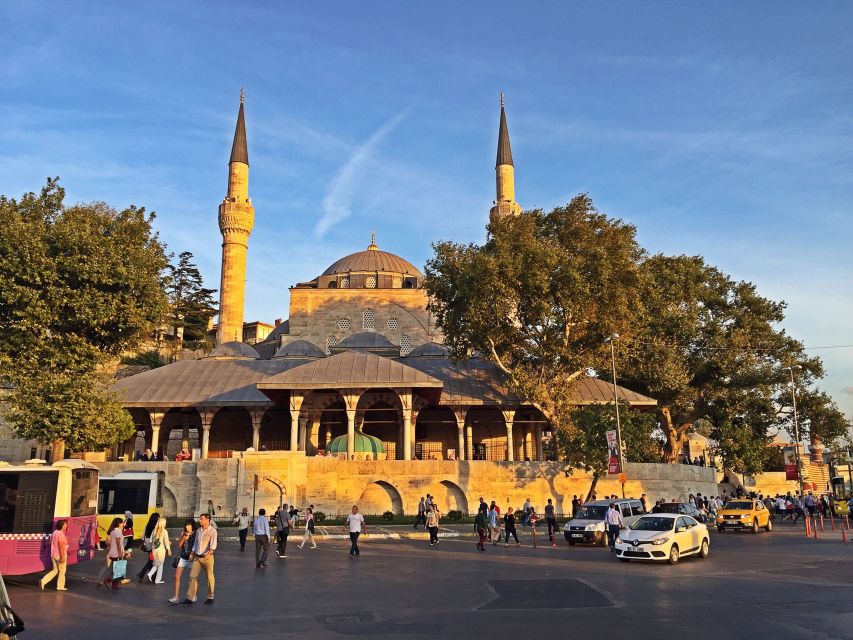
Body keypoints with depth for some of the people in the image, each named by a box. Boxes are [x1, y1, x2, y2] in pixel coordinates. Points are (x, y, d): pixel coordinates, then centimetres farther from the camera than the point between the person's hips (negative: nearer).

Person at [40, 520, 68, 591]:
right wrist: (62, 557, -22)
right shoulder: (61, 534, -19)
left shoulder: (54, 533, 10)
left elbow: (52, 544, 17)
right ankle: (60, 586, 13)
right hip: (60, 555, -9)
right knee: (62, 571, 6)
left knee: (55, 570, 17)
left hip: (53, 555, 9)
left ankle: (43, 581, 3)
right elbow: (61, 546, -23)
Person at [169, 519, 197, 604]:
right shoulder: (183, 533, 7)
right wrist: (184, 538, -9)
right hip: (182, 558, 4)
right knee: (177, 577, -1)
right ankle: (176, 597, 3)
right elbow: (179, 545, 6)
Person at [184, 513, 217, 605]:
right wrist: (192, 554, 14)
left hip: (207, 557, -6)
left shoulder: (212, 531, -7)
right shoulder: (198, 531, 13)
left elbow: (213, 544, -19)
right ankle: (190, 597, 4)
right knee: (192, 576, 0)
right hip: (197, 557, 6)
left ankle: (210, 597, 14)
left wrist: (209, 553, -34)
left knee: (210, 577, 2)